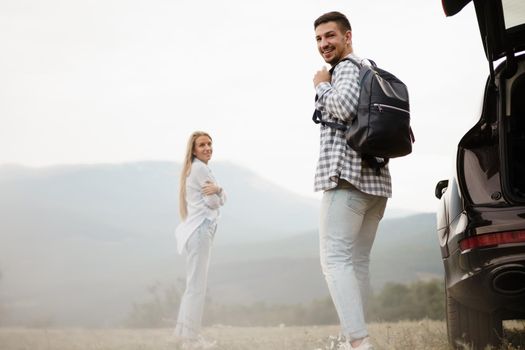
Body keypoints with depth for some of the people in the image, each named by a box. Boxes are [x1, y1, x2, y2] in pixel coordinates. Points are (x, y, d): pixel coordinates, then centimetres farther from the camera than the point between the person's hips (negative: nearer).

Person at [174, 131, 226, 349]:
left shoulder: (193, 169, 21)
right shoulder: (200, 168, -10)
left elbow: (222, 198, 11)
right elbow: (215, 202, -11)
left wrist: (217, 189, -9)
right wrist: (216, 193, 7)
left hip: (196, 230, 10)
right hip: (200, 230, -10)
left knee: (194, 284, 15)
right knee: (197, 285, -9)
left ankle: (185, 332, 21)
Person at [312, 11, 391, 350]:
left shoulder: (348, 67, -2)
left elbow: (344, 106, -22)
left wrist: (321, 86, -6)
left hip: (348, 176, -10)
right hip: (376, 179, 10)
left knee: (335, 258, -14)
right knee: (357, 262, 10)